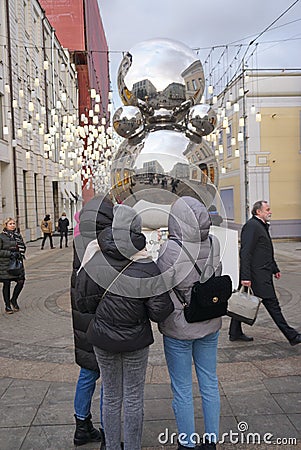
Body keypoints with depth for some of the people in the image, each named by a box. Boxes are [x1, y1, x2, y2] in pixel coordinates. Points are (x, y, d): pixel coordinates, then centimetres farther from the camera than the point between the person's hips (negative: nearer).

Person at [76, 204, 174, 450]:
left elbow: (84, 304, -5)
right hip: (135, 341, -2)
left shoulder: (94, 264, -13)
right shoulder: (147, 269, -20)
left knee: (111, 397, 20)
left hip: (102, 339, 3)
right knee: (133, 399, 15)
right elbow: (159, 311, -17)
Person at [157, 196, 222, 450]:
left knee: (182, 389, 13)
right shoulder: (214, 245, -10)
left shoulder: (171, 250, -26)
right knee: (209, 383, 20)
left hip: (179, 328, -5)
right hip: (210, 325, 5)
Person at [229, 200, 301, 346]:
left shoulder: (262, 226, 20)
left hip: (262, 273, 10)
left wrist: (275, 269, 30)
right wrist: (245, 277, -24)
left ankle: (235, 333, 20)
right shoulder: (251, 226, -14)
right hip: (257, 275, -10)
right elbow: (245, 253, -21)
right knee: (272, 304, -2)